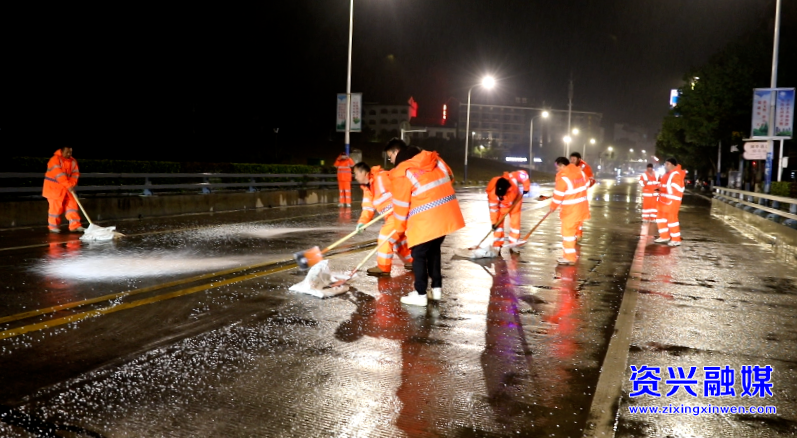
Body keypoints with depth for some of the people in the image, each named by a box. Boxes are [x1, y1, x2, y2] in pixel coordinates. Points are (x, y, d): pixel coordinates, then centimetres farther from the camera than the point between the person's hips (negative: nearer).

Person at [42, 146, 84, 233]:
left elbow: (75, 174, -2)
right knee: (56, 207, -2)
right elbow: (59, 174, -26)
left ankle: (75, 226, 0)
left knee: (72, 205, -1)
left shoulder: (73, 161, 5)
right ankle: (53, 226, 12)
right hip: (54, 187, -6)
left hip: (67, 189, 6)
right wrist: (69, 185, -32)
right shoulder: (55, 159, -16)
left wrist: (72, 185, -20)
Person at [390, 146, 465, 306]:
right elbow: (449, 178, 27)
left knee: (419, 254, 6)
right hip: (446, 215, 7)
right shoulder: (437, 161, 11)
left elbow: (401, 204, -4)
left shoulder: (403, 173, -6)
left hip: (425, 221, -7)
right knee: (434, 250, 22)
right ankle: (437, 288, 27)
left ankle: (420, 294, 8)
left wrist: (401, 227, 9)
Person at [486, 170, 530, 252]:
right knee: (498, 224, -7)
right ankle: (497, 246, 1)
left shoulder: (513, 178, -42)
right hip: (501, 205, -1)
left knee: (515, 222, -2)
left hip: (515, 200, 1)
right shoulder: (492, 193, -38)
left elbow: (523, 174, -23)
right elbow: (493, 208, -25)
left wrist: (526, 188, -19)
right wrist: (494, 222, -20)